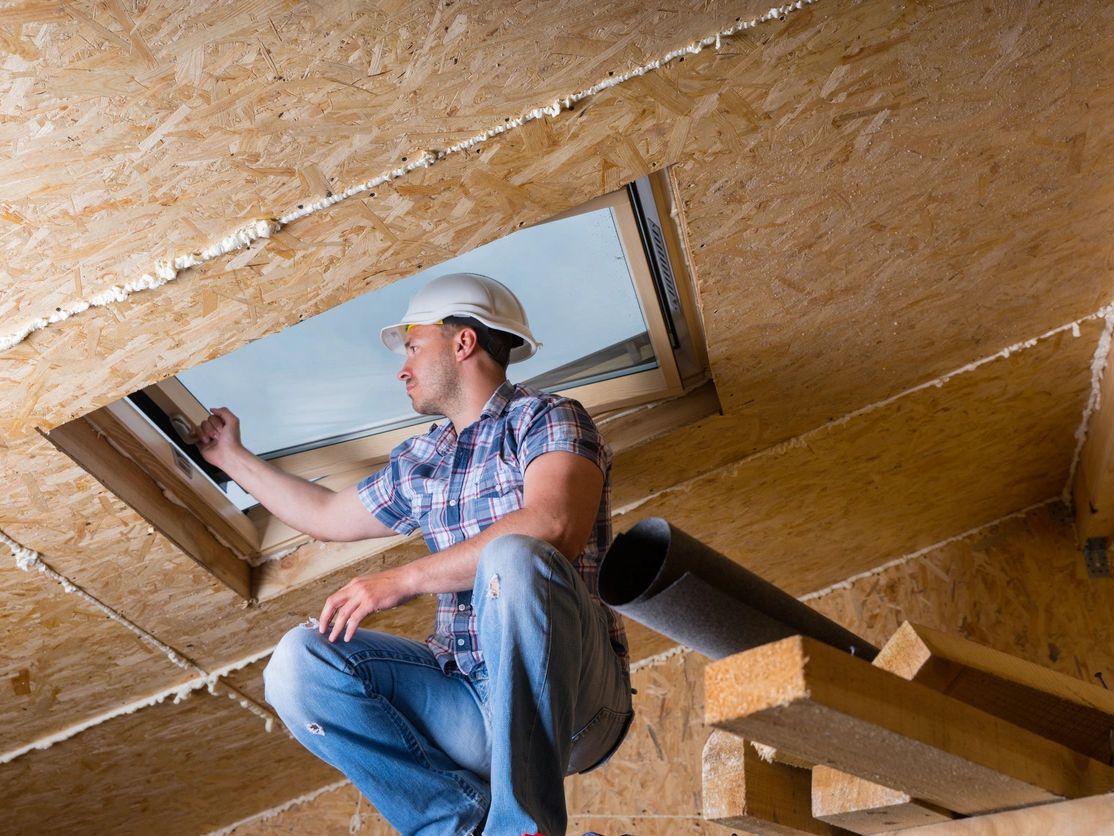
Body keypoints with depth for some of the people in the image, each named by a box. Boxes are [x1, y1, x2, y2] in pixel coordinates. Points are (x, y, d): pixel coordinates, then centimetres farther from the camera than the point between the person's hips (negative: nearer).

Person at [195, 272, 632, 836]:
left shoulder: (546, 419, -2)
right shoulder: (418, 462, 19)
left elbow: (553, 527, -23)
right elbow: (326, 515, 34)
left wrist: (403, 579, -22)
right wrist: (231, 457, 42)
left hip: (571, 699, -6)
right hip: (469, 696, 6)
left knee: (513, 557, -35)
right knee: (300, 662, -12)